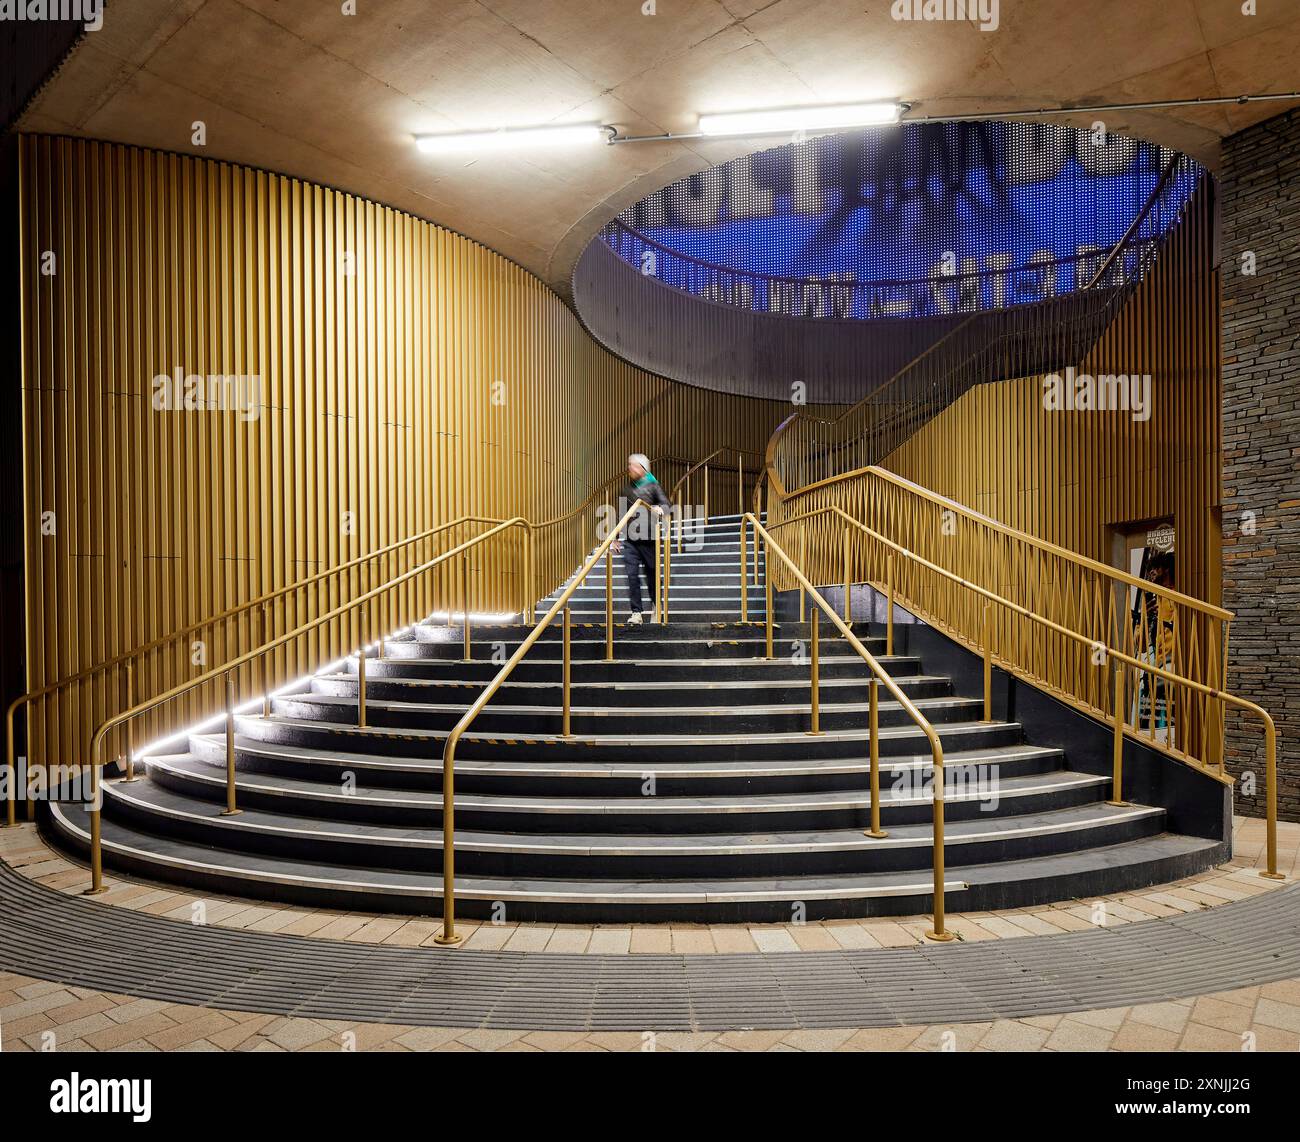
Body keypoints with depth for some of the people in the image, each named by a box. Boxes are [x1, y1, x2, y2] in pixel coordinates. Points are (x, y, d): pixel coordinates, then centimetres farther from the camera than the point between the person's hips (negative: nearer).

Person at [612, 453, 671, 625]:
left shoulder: (653, 486, 0)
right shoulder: (627, 489, 14)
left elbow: (668, 505, -9)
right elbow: (621, 514, 19)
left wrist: (660, 509, -32)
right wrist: (615, 537, 17)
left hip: (648, 539, -3)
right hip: (630, 540, 3)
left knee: (652, 573, 7)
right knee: (632, 575, -6)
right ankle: (636, 612, -3)